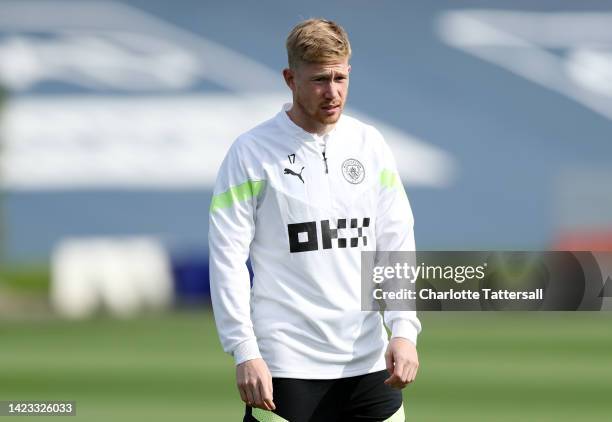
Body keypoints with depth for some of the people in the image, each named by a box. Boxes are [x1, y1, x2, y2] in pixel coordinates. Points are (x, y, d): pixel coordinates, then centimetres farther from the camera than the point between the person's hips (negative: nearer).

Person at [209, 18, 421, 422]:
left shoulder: (370, 145, 9)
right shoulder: (252, 152, -4)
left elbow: (397, 242, 9)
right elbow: (228, 256, -6)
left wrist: (404, 329, -4)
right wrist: (245, 352, -13)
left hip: (370, 362, 4)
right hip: (286, 368, -4)